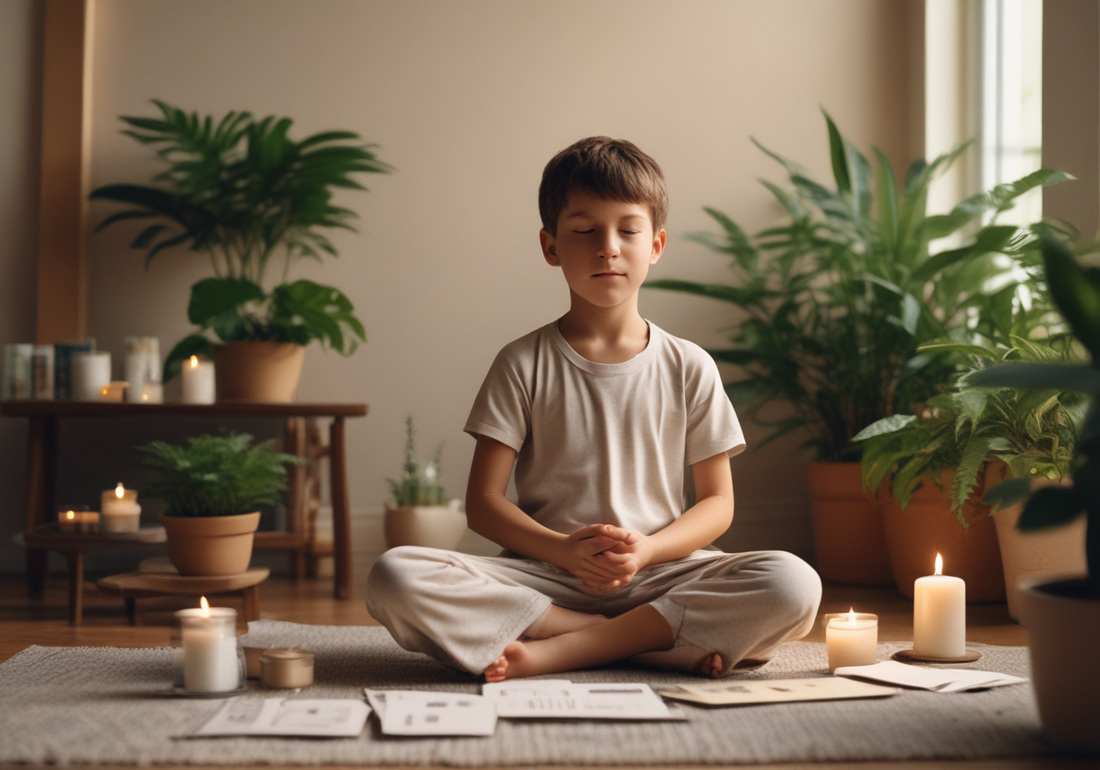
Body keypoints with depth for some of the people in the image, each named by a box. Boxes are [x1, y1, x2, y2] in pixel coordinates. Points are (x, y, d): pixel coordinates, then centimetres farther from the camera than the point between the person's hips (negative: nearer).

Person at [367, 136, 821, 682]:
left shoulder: (688, 368, 8)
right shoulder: (523, 365, 5)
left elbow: (717, 503, 8)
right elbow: (483, 503, 1)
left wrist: (646, 550, -12)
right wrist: (565, 550, -17)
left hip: (656, 575, 1)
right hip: (543, 573, -1)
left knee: (794, 585, -27)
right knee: (394, 579, -29)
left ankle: (556, 652, -23)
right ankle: (649, 641, -21)